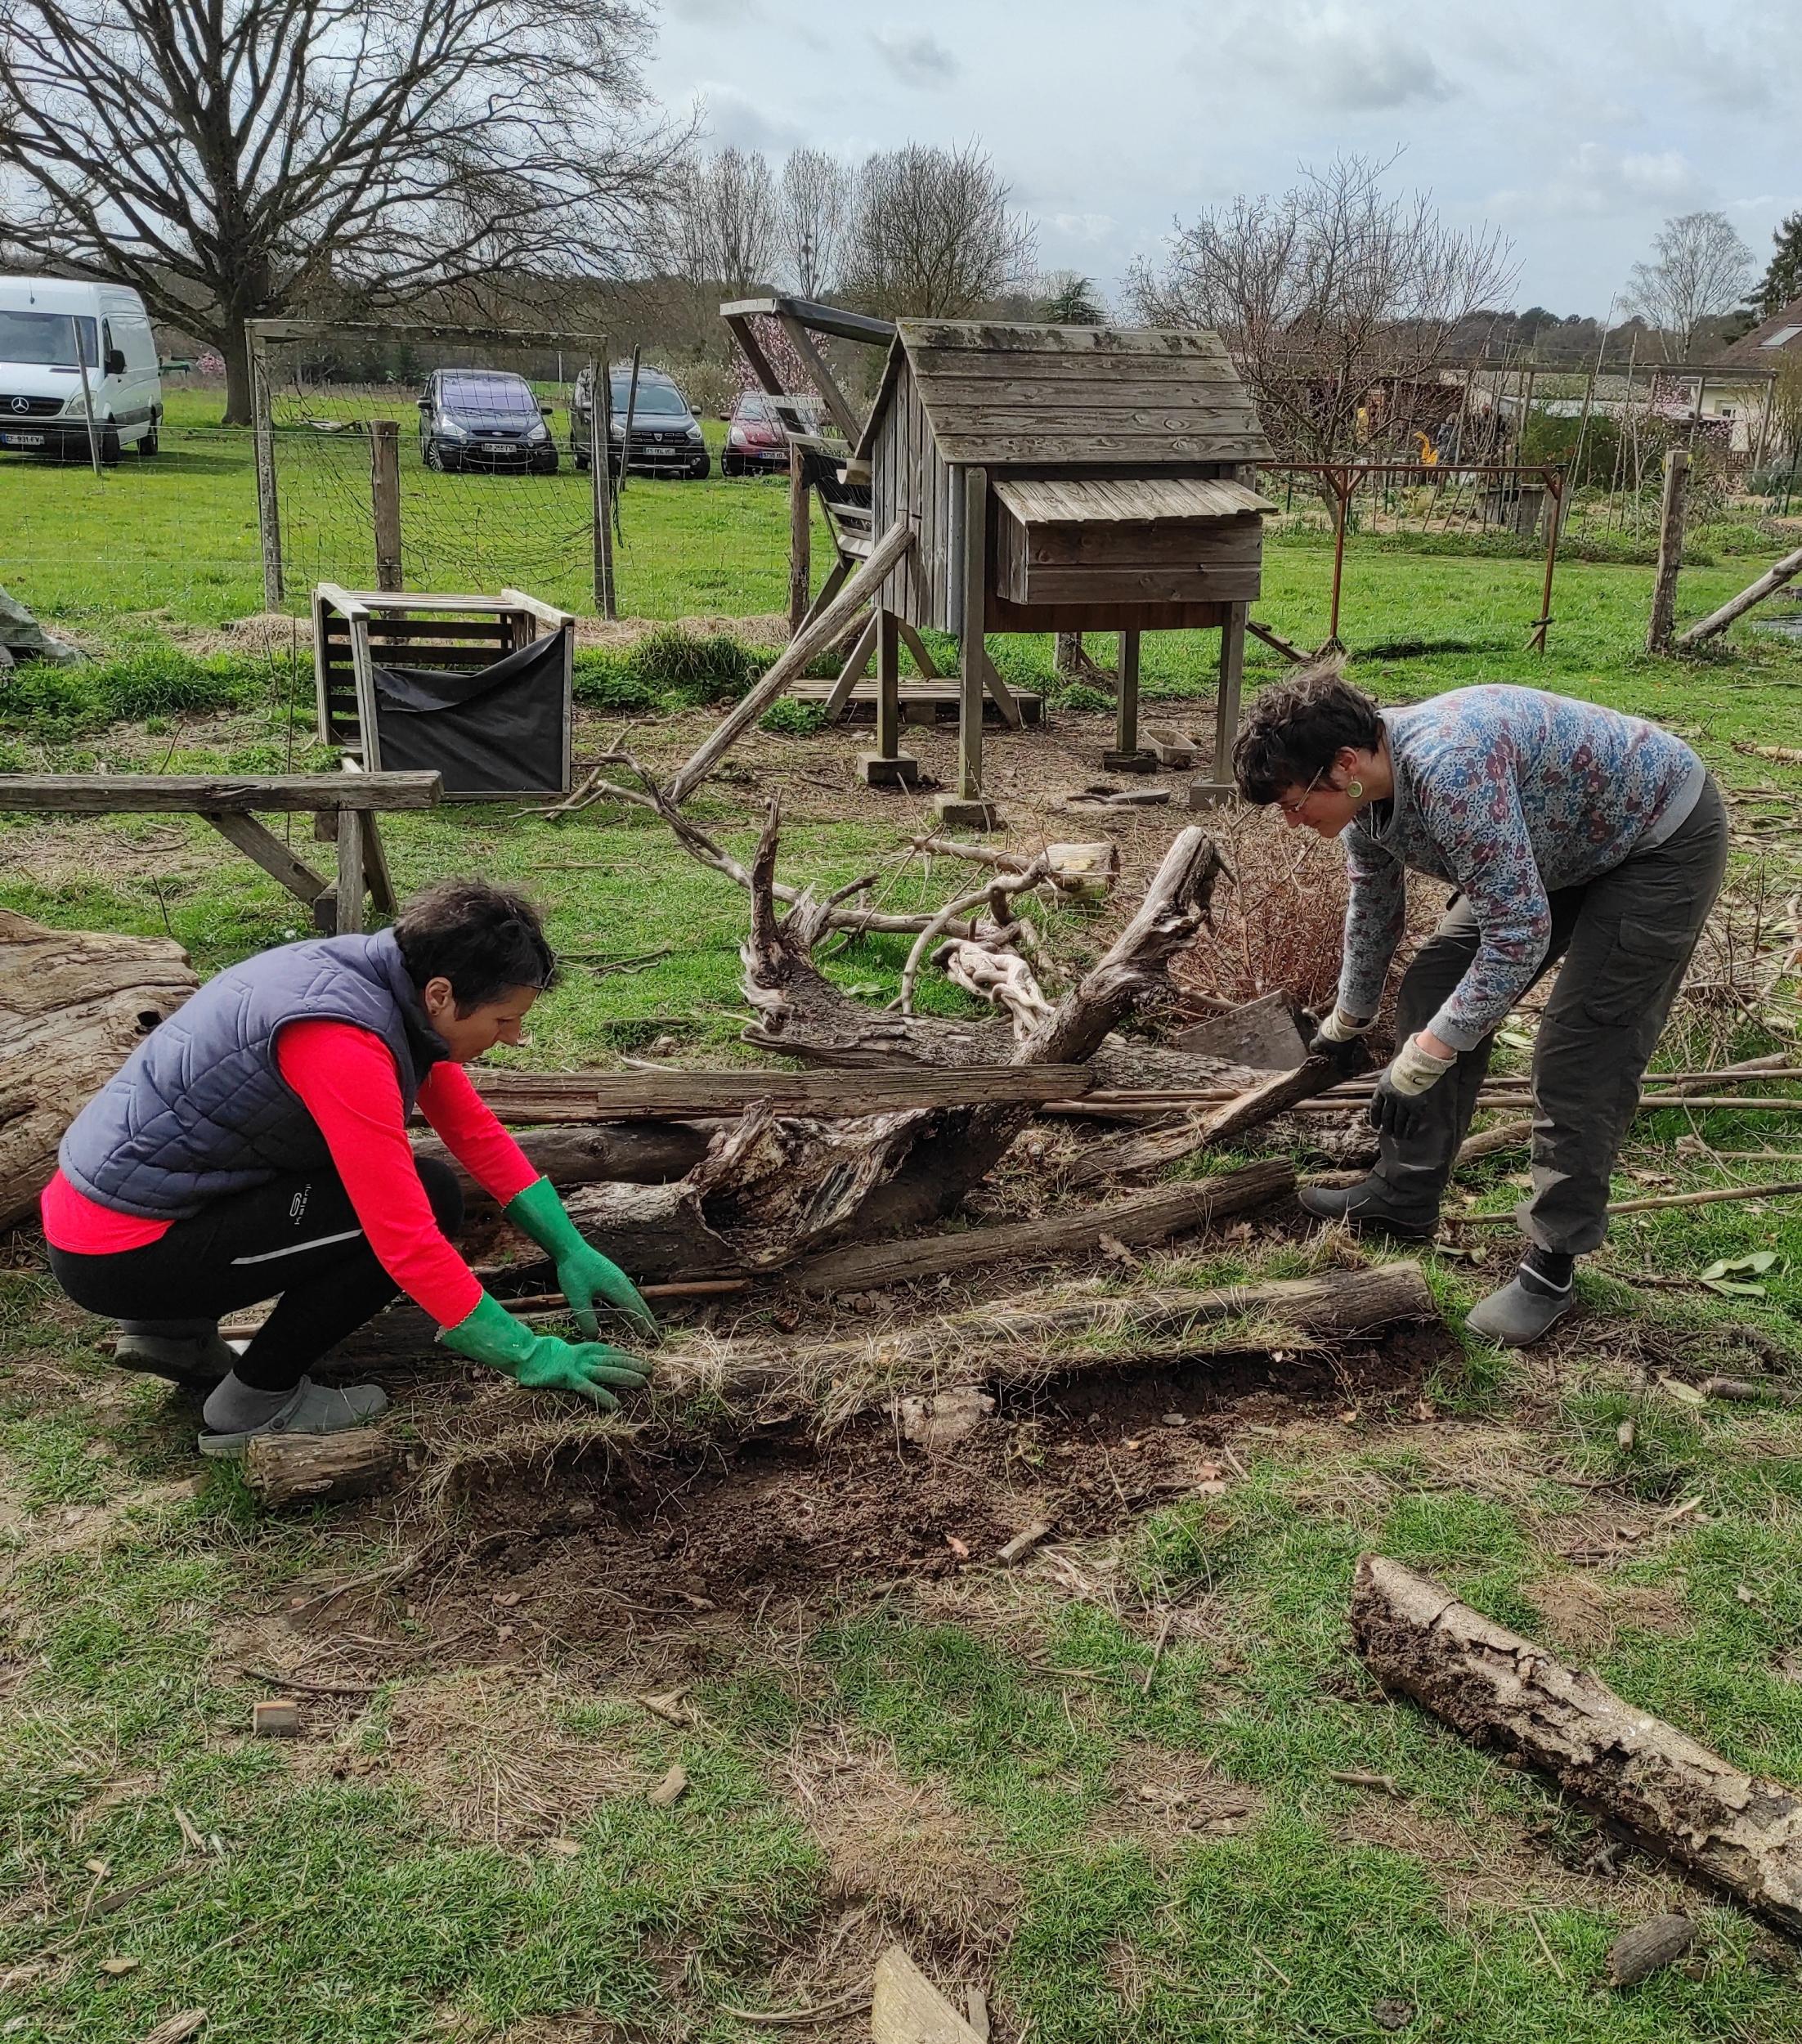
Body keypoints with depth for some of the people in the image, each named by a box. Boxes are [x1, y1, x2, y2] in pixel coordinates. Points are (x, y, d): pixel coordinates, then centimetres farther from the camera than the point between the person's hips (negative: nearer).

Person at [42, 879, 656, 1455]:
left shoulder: (396, 982, -2)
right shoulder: (343, 1040, -28)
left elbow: (478, 1135, 7)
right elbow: (408, 1241, -28)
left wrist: (573, 1251, 4)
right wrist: (531, 1356, -21)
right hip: (116, 1254, -9)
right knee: (425, 1199, -14)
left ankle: (175, 1328, 16)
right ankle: (255, 1403, -2)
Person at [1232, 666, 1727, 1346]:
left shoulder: (1450, 767, -38)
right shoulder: (1363, 791, -9)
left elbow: (1520, 932, -37)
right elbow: (1374, 909, 11)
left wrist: (1421, 1059, -33)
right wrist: (1347, 1022, 25)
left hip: (1661, 841, -9)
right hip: (1552, 849, 9)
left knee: (1580, 1059, -13)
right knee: (1433, 990, 4)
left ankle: (1553, 1262, 0)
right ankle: (1405, 1196, 15)